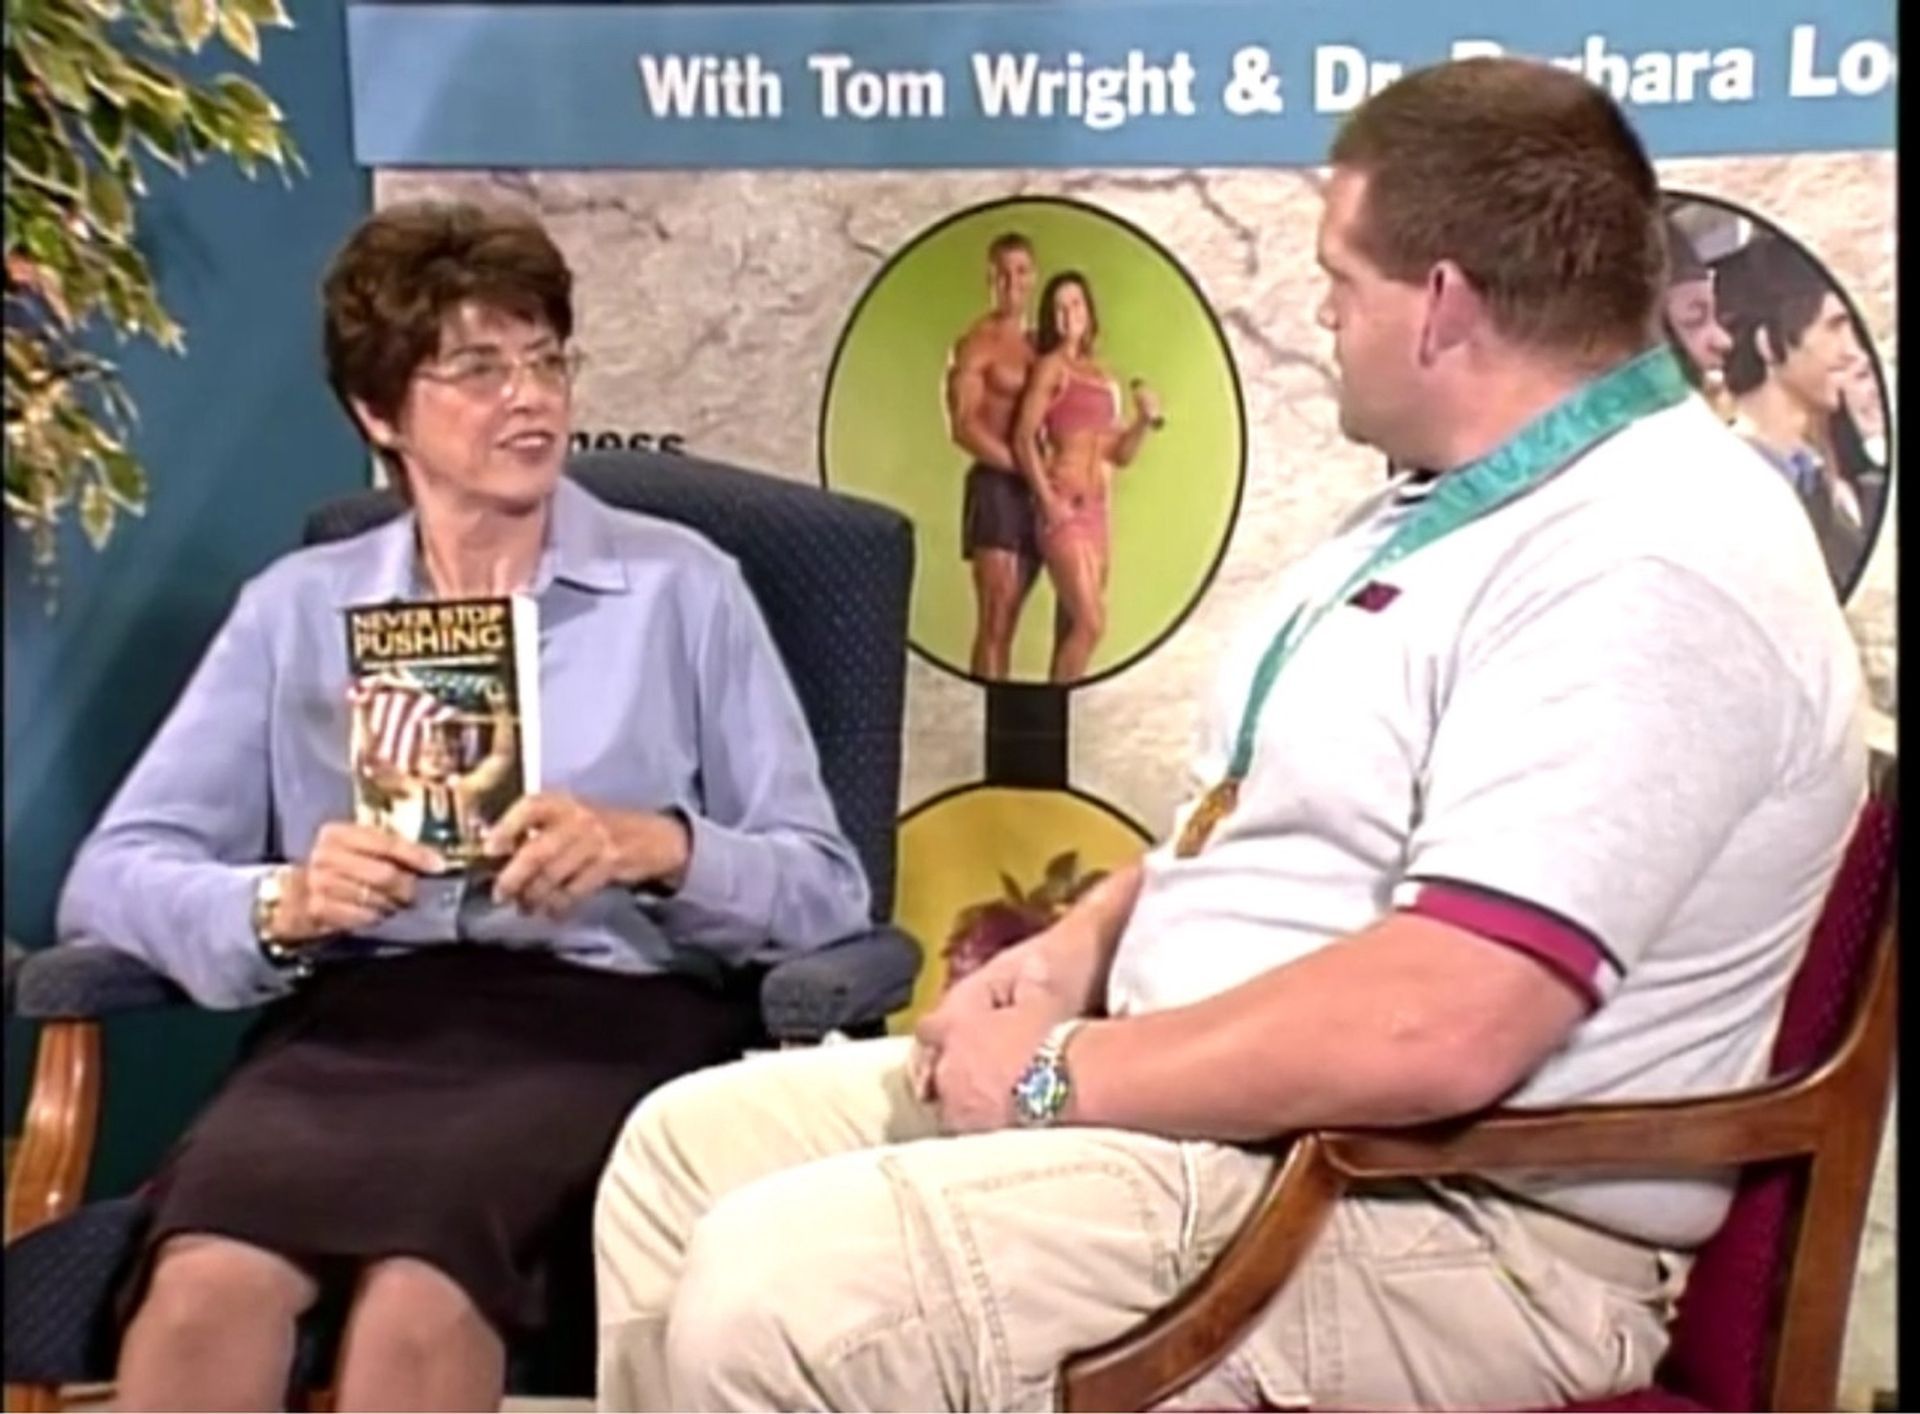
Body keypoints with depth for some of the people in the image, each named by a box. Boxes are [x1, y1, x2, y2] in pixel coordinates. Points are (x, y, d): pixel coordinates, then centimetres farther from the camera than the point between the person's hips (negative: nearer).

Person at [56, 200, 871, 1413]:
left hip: (602, 1017, -1)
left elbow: (827, 886, 6)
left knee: (418, 1301, -34)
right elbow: (112, 876, 8)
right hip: (355, 1016, 2)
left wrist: (656, 847, -14)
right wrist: (283, 903, -13)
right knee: (203, 1289, -32)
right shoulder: (297, 608, 17)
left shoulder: (680, 588, 12)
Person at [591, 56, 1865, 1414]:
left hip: (1436, 1223, -10)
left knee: (774, 1292, -24)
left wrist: (1066, 1077, -19)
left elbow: (1435, 1027, -32)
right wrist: (1086, 938, 4)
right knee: (691, 1147, 10)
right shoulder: (1456, 503, 13)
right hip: (1206, 1096, 11)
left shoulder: (1646, 572, -23)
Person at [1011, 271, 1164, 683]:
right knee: (1091, 623, -16)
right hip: (1064, 508, -7)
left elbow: (1119, 453, 17)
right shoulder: (1051, 367, -3)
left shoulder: (1105, 379, 16)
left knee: (1073, 626, 6)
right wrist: (1048, 502, -17)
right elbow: (1023, 438, -11)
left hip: (1096, 509, 7)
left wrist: (1144, 421, -1)